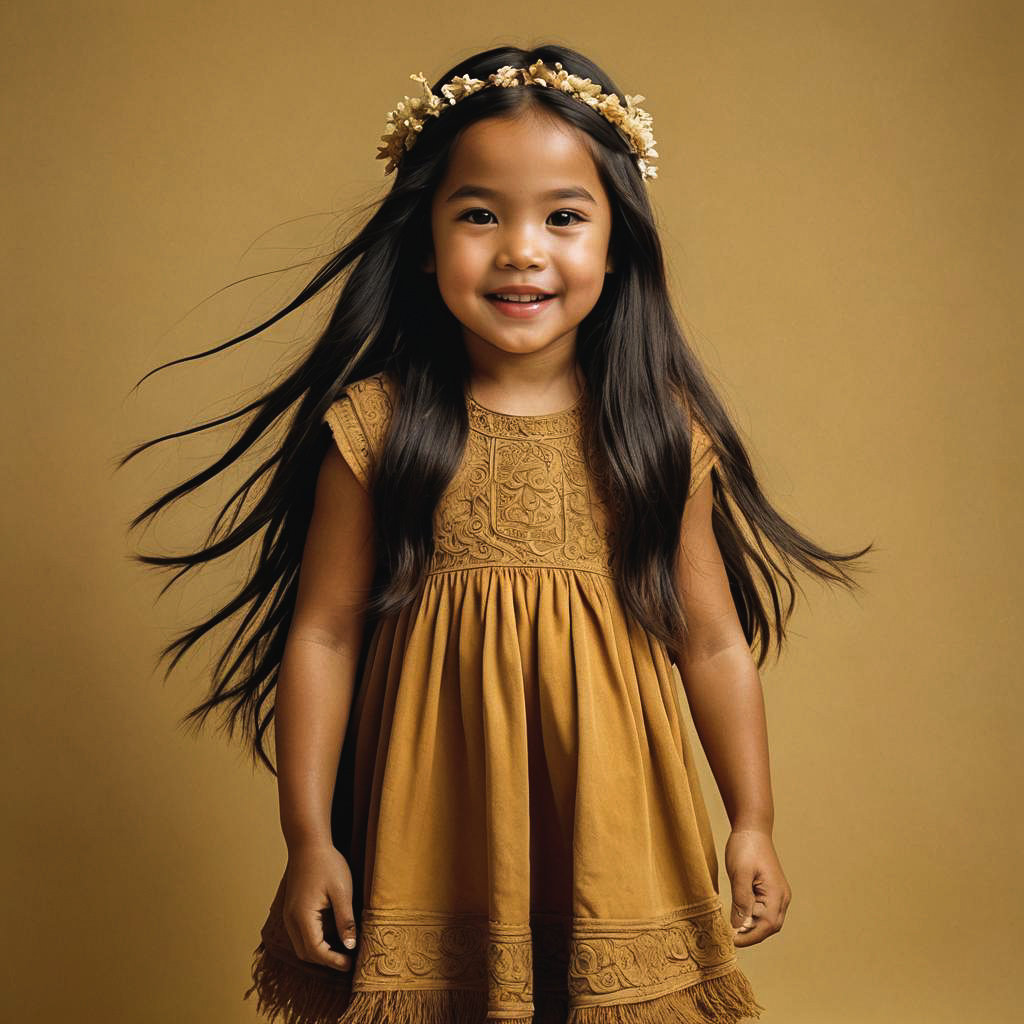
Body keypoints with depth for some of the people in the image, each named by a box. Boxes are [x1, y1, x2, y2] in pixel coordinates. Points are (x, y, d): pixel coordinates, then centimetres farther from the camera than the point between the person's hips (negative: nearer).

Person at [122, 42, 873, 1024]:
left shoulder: (662, 433, -3)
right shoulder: (377, 427, -6)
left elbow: (714, 642, 4)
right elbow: (323, 635, -2)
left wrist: (753, 823, 7)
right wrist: (308, 838, -2)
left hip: (609, 814, 1)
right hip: (435, 821, -1)